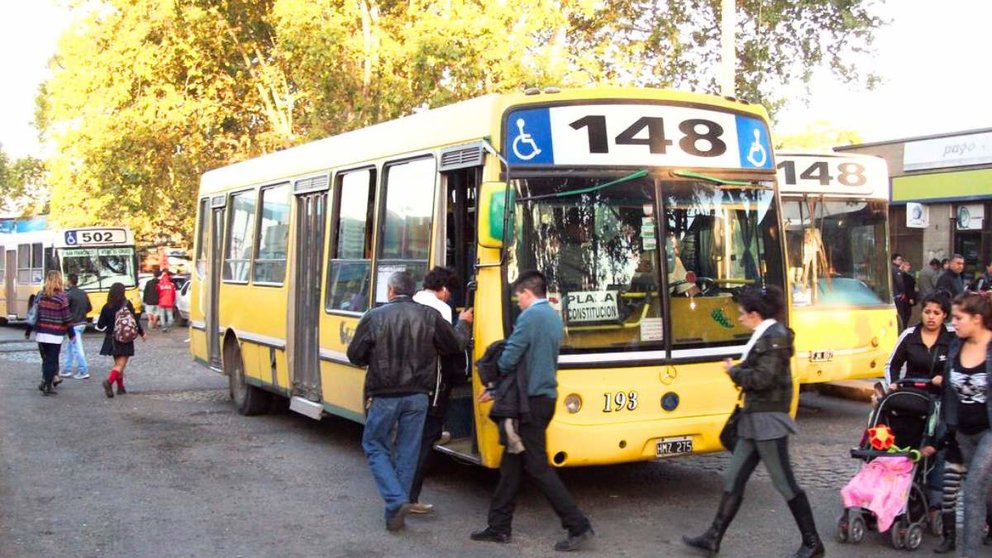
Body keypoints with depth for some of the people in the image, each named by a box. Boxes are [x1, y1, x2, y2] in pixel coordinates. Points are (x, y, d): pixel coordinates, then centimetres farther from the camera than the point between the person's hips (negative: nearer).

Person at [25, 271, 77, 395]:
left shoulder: (40, 295, 5)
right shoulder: (61, 297, -9)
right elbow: (66, 317, -10)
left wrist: (28, 331, 17)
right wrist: (72, 334, -3)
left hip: (41, 333, 5)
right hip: (55, 335, -5)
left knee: (46, 359, 17)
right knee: (52, 361, 1)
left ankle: (46, 380, 18)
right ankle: (47, 386, 0)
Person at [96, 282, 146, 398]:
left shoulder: (106, 307, -3)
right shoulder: (127, 305, -9)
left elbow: (100, 326, -1)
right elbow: (135, 320, -7)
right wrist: (142, 333, 7)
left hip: (111, 340, 4)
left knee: (118, 363, 19)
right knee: (121, 364, -5)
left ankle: (120, 387, 21)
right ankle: (109, 381, -28)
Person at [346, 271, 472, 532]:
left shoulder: (374, 317, -8)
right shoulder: (430, 316, -2)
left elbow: (355, 356, -3)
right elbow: (456, 345, 6)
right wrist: (463, 324, 26)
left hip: (383, 396, -3)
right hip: (417, 396, 3)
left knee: (375, 446, 12)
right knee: (407, 452, 11)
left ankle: (396, 500, -6)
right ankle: (395, 514, 17)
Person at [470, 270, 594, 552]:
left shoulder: (530, 316, -15)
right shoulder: (553, 317, 15)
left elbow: (509, 360, -17)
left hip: (531, 400, -9)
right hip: (545, 396, 9)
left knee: (537, 466, -4)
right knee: (512, 462, 14)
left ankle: (578, 526, -3)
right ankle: (499, 526, 19)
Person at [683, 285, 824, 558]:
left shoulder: (775, 336, -15)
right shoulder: (763, 336, 13)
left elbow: (764, 378, -22)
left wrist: (734, 371, -9)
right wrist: (738, 370, 1)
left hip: (768, 421, -10)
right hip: (753, 420, 10)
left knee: (785, 483, -1)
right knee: (734, 479, 10)